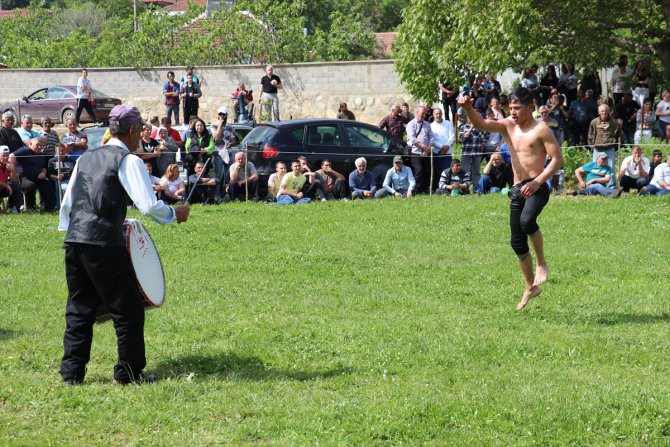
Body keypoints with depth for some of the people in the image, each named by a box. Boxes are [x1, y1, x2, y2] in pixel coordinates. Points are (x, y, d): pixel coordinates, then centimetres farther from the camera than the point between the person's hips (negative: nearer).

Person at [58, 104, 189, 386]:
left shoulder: (86, 158, 17)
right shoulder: (128, 161, -4)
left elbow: (67, 202, 20)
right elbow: (148, 205, -13)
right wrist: (174, 214, 4)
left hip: (74, 241, 7)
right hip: (104, 243, -7)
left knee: (79, 308, 15)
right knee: (128, 308, 4)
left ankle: (71, 372, 15)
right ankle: (129, 372, 8)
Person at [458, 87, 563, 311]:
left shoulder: (541, 130, -5)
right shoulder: (508, 126, 12)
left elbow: (557, 158, -10)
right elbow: (480, 123, 0)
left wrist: (538, 181, -19)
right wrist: (468, 108, -19)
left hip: (537, 187, -7)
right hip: (517, 189, 7)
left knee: (527, 220, -36)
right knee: (517, 242, 9)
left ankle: (542, 263, -14)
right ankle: (531, 287, 24)